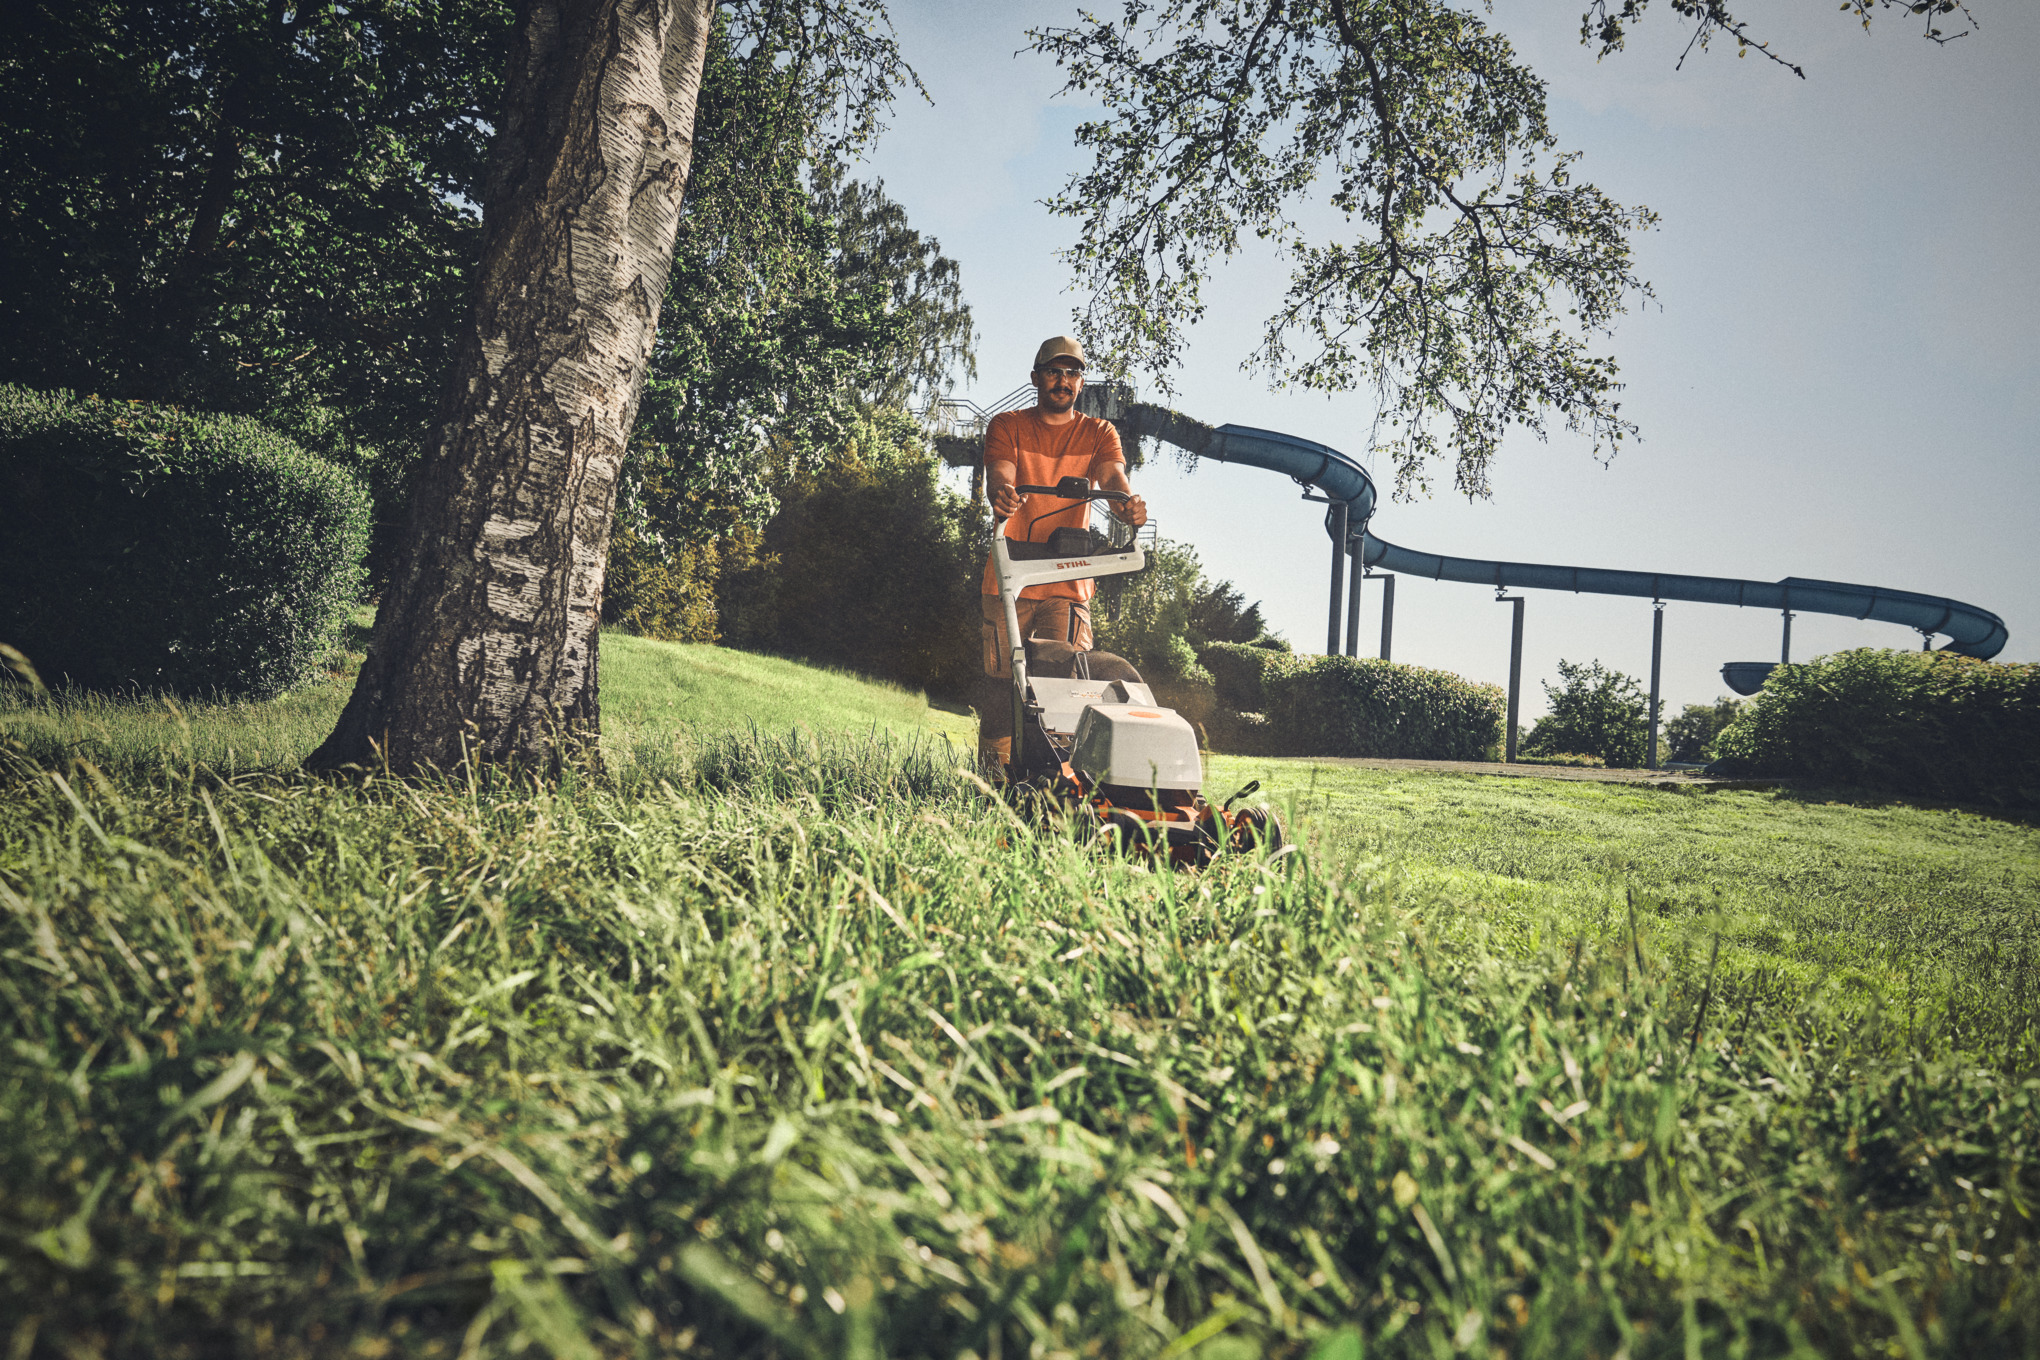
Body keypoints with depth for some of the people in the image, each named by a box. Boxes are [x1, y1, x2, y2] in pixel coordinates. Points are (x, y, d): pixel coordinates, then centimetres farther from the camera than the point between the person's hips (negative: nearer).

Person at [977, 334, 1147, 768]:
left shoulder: (1098, 433, 11)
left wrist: (1127, 501, -34)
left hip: (1069, 581, 1)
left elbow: (1112, 474, -9)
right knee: (1001, 681, -1)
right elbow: (999, 474, -11)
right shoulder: (1007, 426, 8)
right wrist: (1002, 493, -37)